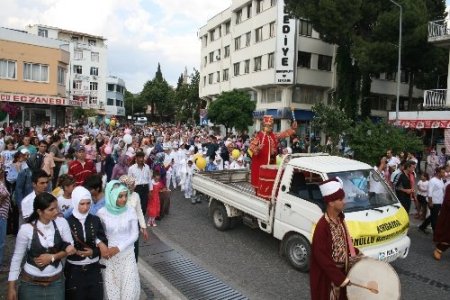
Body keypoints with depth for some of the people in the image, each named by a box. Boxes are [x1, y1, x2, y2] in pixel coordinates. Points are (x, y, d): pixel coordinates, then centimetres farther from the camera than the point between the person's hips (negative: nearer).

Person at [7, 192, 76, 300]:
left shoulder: (62, 222, -10)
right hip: (31, 284, -2)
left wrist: (52, 257, -16)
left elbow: (70, 248, -2)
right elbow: (17, 258, -5)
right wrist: (11, 288, -3)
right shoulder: (26, 229, -15)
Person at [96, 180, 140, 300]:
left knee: (130, 288, 2)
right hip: (109, 255, -1)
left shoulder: (130, 211, -9)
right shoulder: (102, 212, -10)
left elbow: (135, 234, -6)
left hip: (127, 254, 1)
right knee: (111, 289, 8)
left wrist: (118, 248, -16)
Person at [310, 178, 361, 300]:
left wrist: (355, 253, 5)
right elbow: (320, 255, -27)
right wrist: (340, 277, -25)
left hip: (340, 270, 8)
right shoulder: (323, 226, -28)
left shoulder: (339, 219, -2)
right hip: (326, 275, -8)